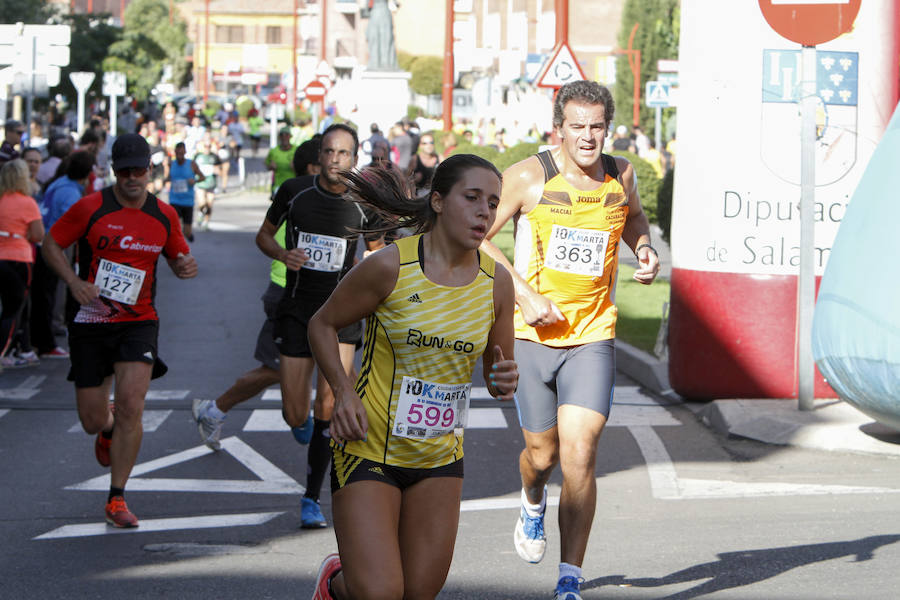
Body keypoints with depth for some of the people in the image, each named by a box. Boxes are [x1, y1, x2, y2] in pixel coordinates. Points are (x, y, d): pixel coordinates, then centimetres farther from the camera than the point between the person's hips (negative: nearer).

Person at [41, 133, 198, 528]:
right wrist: (73, 281, -14)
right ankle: (109, 426, 46)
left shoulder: (164, 215, 2)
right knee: (92, 421, 4)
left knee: (130, 405, -18)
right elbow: (51, 244, 2)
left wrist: (185, 266, -8)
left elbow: (176, 256, 17)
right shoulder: (90, 208, -7)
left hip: (138, 322, 1)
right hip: (90, 323, -1)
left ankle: (116, 500, -5)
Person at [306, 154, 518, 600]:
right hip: (368, 447, -5)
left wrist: (504, 380, -13)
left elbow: (497, 368, 11)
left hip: (440, 459, 5)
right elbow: (322, 324, -2)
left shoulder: (497, 282, -2)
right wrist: (344, 392, -16)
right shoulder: (390, 266, -15)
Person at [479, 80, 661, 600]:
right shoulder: (529, 177, -8)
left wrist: (645, 249, 4)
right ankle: (533, 504, 49)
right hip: (533, 335, -1)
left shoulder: (621, 176, 2)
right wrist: (524, 294, -13)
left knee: (580, 458, -13)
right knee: (543, 454, 10)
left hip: (593, 337, 1)